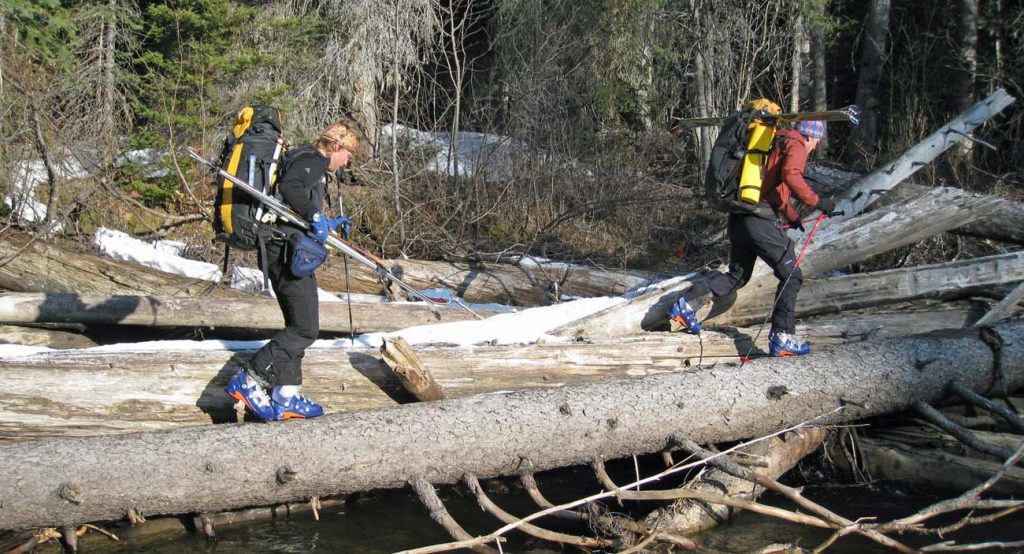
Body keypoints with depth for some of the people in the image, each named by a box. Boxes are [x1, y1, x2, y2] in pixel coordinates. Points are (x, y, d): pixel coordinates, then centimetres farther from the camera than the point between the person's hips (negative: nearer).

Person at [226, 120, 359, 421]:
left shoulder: (311, 163, 23)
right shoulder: (311, 160, -7)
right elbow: (289, 188, -28)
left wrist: (327, 224, 27)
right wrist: (316, 215, -23)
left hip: (284, 253, 11)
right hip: (288, 252, -11)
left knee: (297, 327, 15)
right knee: (305, 329, -11)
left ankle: (284, 397, 17)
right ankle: (249, 381, -11)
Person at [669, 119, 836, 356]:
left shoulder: (776, 143, 28)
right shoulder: (796, 145, -1)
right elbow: (790, 176, -23)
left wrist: (792, 217, 48)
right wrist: (817, 201, -18)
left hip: (739, 217, 9)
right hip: (762, 221, -9)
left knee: (737, 275, 20)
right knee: (791, 276, 1)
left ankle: (686, 304, 11)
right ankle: (782, 339, 0)